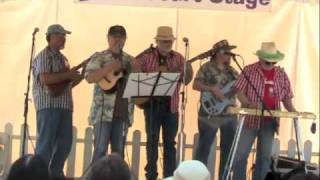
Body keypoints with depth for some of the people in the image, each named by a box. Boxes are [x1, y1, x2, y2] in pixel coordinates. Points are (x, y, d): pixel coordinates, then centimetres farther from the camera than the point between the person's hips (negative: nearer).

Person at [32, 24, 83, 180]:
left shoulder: (62, 58, 22)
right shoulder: (44, 56, -5)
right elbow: (45, 79, -21)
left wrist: (77, 78, 7)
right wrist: (68, 75, -14)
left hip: (64, 105, 9)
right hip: (48, 104, -9)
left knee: (65, 142, 7)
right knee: (46, 142, -8)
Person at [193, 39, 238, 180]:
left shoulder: (232, 71, 14)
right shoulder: (207, 68, -3)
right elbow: (195, 85, -11)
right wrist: (213, 90, -20)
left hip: (229, 114, 6)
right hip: (210, 114, -6)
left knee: (228, 148, 8)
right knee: (204, 147, -1)